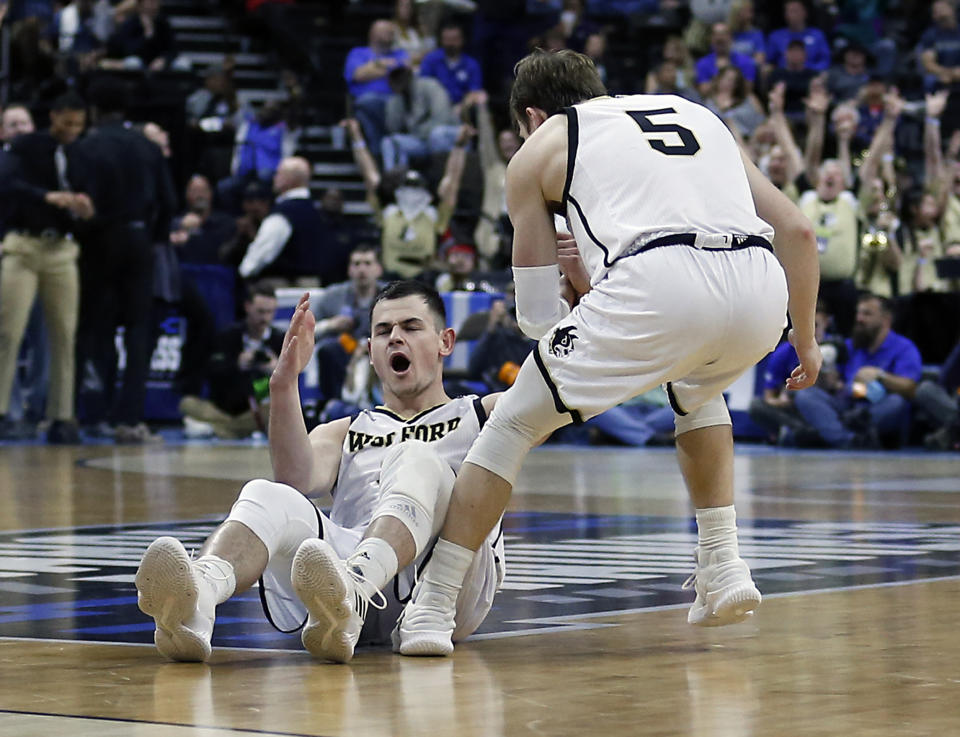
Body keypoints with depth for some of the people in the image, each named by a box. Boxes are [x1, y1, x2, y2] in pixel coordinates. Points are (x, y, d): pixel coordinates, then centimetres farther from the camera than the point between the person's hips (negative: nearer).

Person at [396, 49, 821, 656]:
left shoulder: (539, 149, 24)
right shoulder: (697, 113, 36)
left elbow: (538, 316, 19)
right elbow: (797, 230, 28)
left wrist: (576, 287, 39)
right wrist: (806, 339, 36)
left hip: (656, 284, -4)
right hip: (759, 288, 4)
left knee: (514, 425, 14)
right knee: (697, 391, 38)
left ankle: (432, 609, 9)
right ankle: (724, 570, 29)